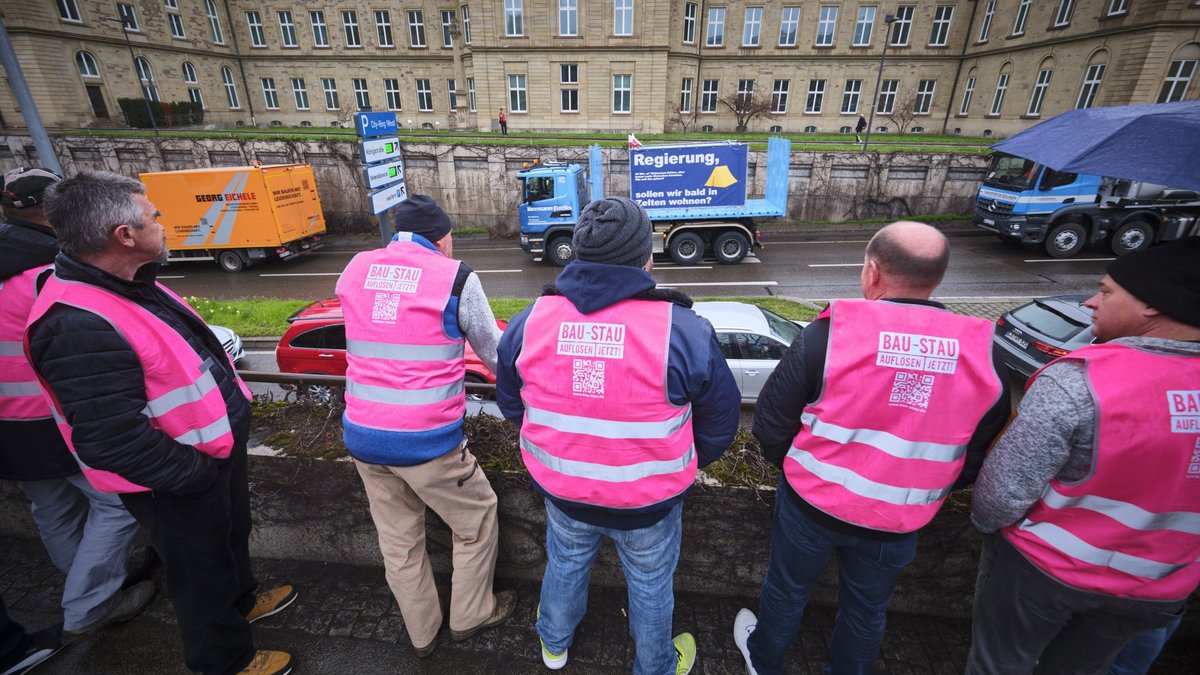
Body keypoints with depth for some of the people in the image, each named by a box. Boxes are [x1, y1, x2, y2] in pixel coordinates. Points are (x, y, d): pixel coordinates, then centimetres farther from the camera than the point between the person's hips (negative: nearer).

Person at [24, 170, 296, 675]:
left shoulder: (129, 284, -1)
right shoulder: (80, 328, -32)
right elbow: (112, 439, -31)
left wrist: (230, 400, 12)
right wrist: (196, 473, -21)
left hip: (214, 447, 9)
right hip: (177, 482, -9)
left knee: (232, 535, 30)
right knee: (201, 570, 15)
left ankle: (240, 600, 57)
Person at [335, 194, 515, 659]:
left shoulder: (354, 270, 5)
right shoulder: (455, 278, -10)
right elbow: (495, 354, -1)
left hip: (362, 436, 6)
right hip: (428, 441, -5)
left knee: (398, 540, 23)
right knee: (477, 521, 20)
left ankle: (421, 634, 43)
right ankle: (470, 616, 39)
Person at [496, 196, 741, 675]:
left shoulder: (529, 322, -15)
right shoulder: (683, 331, -25)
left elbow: (511, 403, 1)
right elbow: (719, 421, -11)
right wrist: (683, 467, 9)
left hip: (561, 491, 3)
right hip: (650, 501, -2)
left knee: (565, 564, 31)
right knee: (650, 584, 25)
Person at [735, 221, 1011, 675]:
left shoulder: (828, 335, -23)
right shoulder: (983, 356, -11)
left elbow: (770, 425, -15)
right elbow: (978, 459, 0)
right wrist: (921, 490, 16)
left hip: (811, 504, -2)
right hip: (898, 522, 3)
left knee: (787, 589, 24)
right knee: (867, 609, 27)